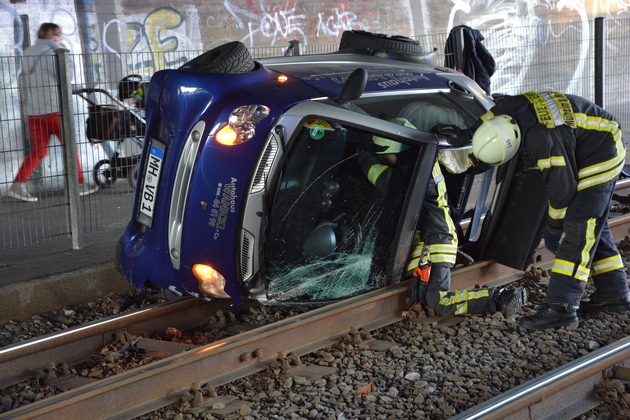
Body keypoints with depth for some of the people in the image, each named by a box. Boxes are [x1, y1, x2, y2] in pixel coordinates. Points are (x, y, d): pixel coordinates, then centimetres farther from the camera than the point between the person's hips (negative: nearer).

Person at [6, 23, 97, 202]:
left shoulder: (29, 53, 14)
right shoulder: (49, 53, -11)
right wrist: (61, 51, 1)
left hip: (34, 112, 7)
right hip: (54, 109, -7)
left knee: (38, 151, 9)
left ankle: (18, 185, -4)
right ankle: (79, 184, 13)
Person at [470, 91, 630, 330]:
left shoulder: (545, 140, -40)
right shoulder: (506, 110, -16)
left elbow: (562, 188, -27)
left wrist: (554, 227, -10)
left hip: (601, 155, -10)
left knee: (577, 228, -15)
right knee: (593, 225, 14)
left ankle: (561, 307, -18)